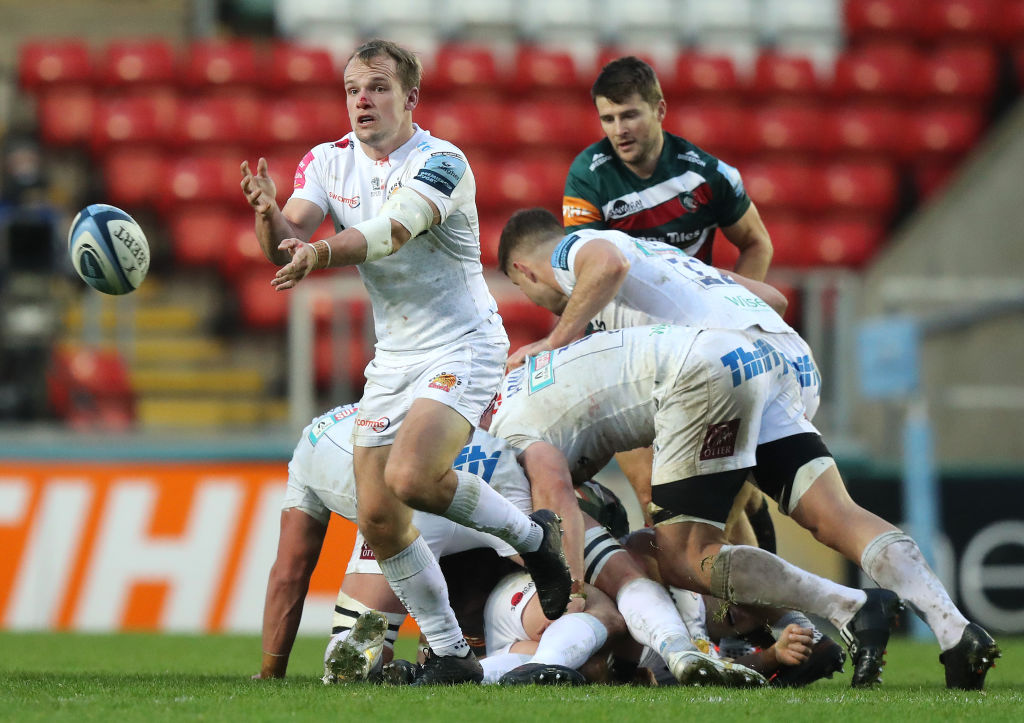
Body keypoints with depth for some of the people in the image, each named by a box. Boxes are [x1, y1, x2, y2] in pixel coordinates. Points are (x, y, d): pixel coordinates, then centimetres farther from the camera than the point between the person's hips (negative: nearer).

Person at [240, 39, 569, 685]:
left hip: (463, 347, -7)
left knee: (410, 477, -27)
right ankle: (451, 652, 11)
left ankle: (532, 536, -2)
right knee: (378, 518, -1)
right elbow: (285, 248, -10)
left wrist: (320, 253, -51)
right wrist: (269, 214, -33)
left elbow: (391, 231, -33)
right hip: (393, 357, 7)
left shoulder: (442, 164, -15)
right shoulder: (329, 163, 4)